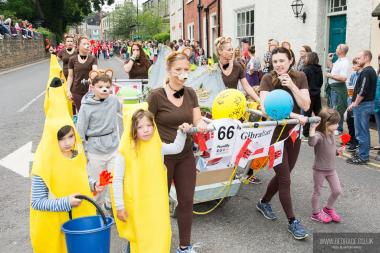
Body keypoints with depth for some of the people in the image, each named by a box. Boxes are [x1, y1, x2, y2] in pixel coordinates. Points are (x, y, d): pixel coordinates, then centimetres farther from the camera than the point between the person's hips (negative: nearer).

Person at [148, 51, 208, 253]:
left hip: (186, 155, 5)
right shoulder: (156, 95, -14)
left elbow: (197, 120, 3)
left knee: (187, 200, 11)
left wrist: (201, 124, -21)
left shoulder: (190, 93, 1)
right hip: (162, 156, -4)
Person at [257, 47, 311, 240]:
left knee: (282, 175, 17)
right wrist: (294, 115, -28)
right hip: (274, 134, -4)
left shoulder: (300, 77, -2)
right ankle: (292, 222, 13)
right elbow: (266, 109, -23)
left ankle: (263, 202, 42)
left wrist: (291, 85, -21)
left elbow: (305, 106, -11)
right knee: (285, 179, -1)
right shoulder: (267, 79, -12)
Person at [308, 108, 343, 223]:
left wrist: (338, 151, -1)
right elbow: (311, 143, -47)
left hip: (331, 169, 7)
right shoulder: (319, 135, -23)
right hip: (319, 169, -7)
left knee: (337, 190, 11)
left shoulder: (332, 134, 3)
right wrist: (312, 128, -54)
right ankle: (316, 213, 27)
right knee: (317, 192, 10)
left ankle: (329, 208, 34)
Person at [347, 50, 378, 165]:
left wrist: (355, 104, -15)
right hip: (368, 103, 10)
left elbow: (362, 91, -24)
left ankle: (362, 157, 1)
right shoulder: (371, 71, 15)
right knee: (364, 131, 17)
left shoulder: (366, 72, -17)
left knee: (361, 132, -5)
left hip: (362, 105, -10)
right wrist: (355, 102, 15)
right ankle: (363, 152, 27)